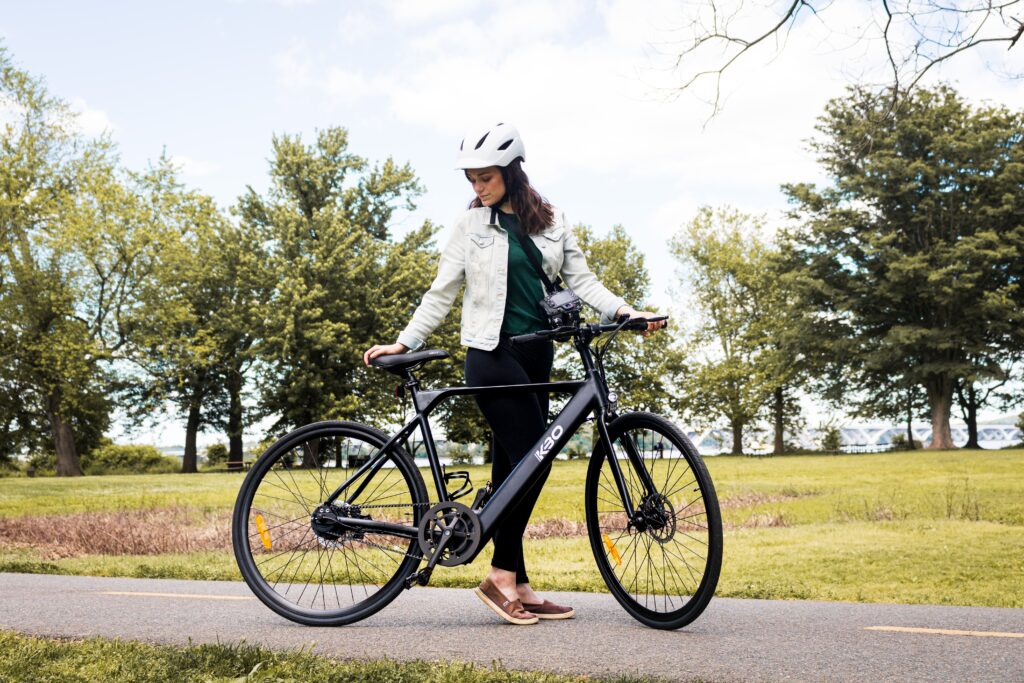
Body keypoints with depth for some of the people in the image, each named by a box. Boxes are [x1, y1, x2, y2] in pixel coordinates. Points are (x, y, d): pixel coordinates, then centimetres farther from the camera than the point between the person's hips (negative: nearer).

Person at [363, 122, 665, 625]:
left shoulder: (550, 221, 9)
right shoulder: (470, 225, 1)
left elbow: (580, 279, 7)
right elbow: (441, 293, 4)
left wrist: (622, 309, -9)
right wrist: (404, 342, -2)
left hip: (536, 355, 4)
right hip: (493, 355, -4)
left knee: (513, 466, 7)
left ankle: (514, 585, 11)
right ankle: (504, 575, -5)